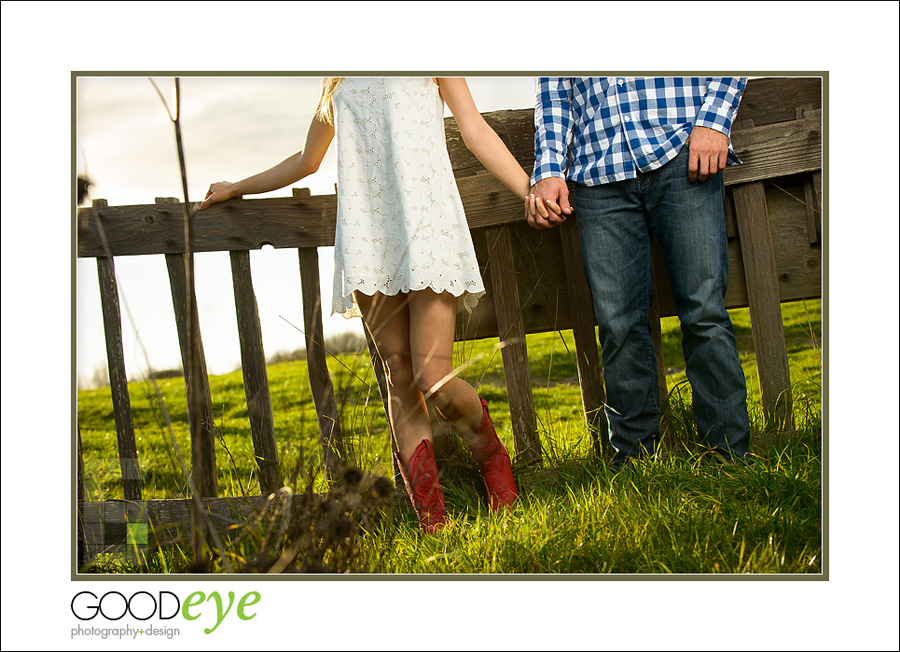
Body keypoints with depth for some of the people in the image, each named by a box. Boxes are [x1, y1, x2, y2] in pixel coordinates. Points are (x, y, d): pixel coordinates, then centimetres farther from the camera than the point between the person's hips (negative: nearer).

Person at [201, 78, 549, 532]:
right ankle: (430, 519, -4)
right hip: (367, 230, 4)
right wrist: (237, 188, 47)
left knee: (433, 378, -15)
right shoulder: (337, 84, 27)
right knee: (399, 375, -6)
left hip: (427, 216, -3)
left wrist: (530, 190, -2)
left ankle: (490, 453, 15)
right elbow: (306, 160, 38)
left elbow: (474, 130, 10)